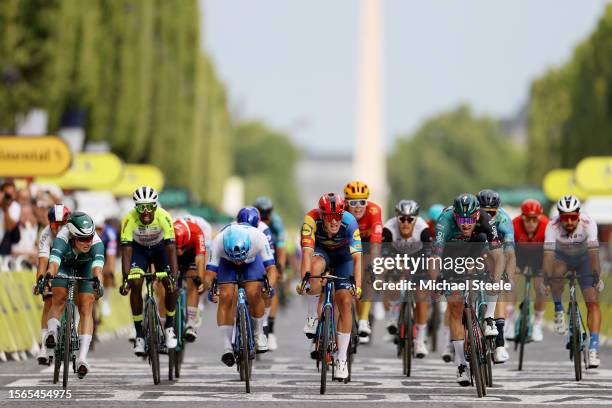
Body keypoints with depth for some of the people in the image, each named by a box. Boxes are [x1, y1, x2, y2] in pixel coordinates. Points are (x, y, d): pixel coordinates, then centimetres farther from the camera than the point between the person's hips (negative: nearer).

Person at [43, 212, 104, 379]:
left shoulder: (96, 243, -39)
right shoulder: (62, 239, -40)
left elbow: (98, 265, -55)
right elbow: (54, 262, -54)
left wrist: (98, 281, -75)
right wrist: (48, 275, -75)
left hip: (86, 267, -1)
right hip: (65, 264, 1)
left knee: (86, 308, -12)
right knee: (59, 299, -25)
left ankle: (82, 357, -17)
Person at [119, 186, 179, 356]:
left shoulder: (164, 217, -33)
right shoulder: (129, 220, -32)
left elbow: (171, 249, -34)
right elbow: (126, 250, -32)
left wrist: (173, 276, -43)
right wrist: (126, 278, -41)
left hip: (160, 248, 0)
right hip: (139, 249, 0)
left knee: (170, 285, -16)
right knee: (135, 284, -19)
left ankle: (169, 326, 7)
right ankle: (139, 334, -8)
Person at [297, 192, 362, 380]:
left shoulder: (349, 222, -34)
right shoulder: (311, 219, -33)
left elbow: (357, 257, -38)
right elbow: (307, 252, -39)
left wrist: (357, 285, -50)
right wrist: (304, 280, -52)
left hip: (343, 255, 0)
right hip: (321, 251, 0)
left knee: (345, 302, -11)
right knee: (315, 268, -36)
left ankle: (341, 359, -2)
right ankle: (313, 317, -15)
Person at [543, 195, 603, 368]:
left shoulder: (588, 224, -33)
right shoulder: (552, 226, -31)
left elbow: (594, 251, -41)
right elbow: (548, 253, -38)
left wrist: (596, 277, -51)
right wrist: (545, 279, -49)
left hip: (584, 257, 0)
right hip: (562, 256, 0)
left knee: (593, 303, -14)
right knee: (556, 275, -35)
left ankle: (593, 347, -16)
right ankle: (558, 310, -7)